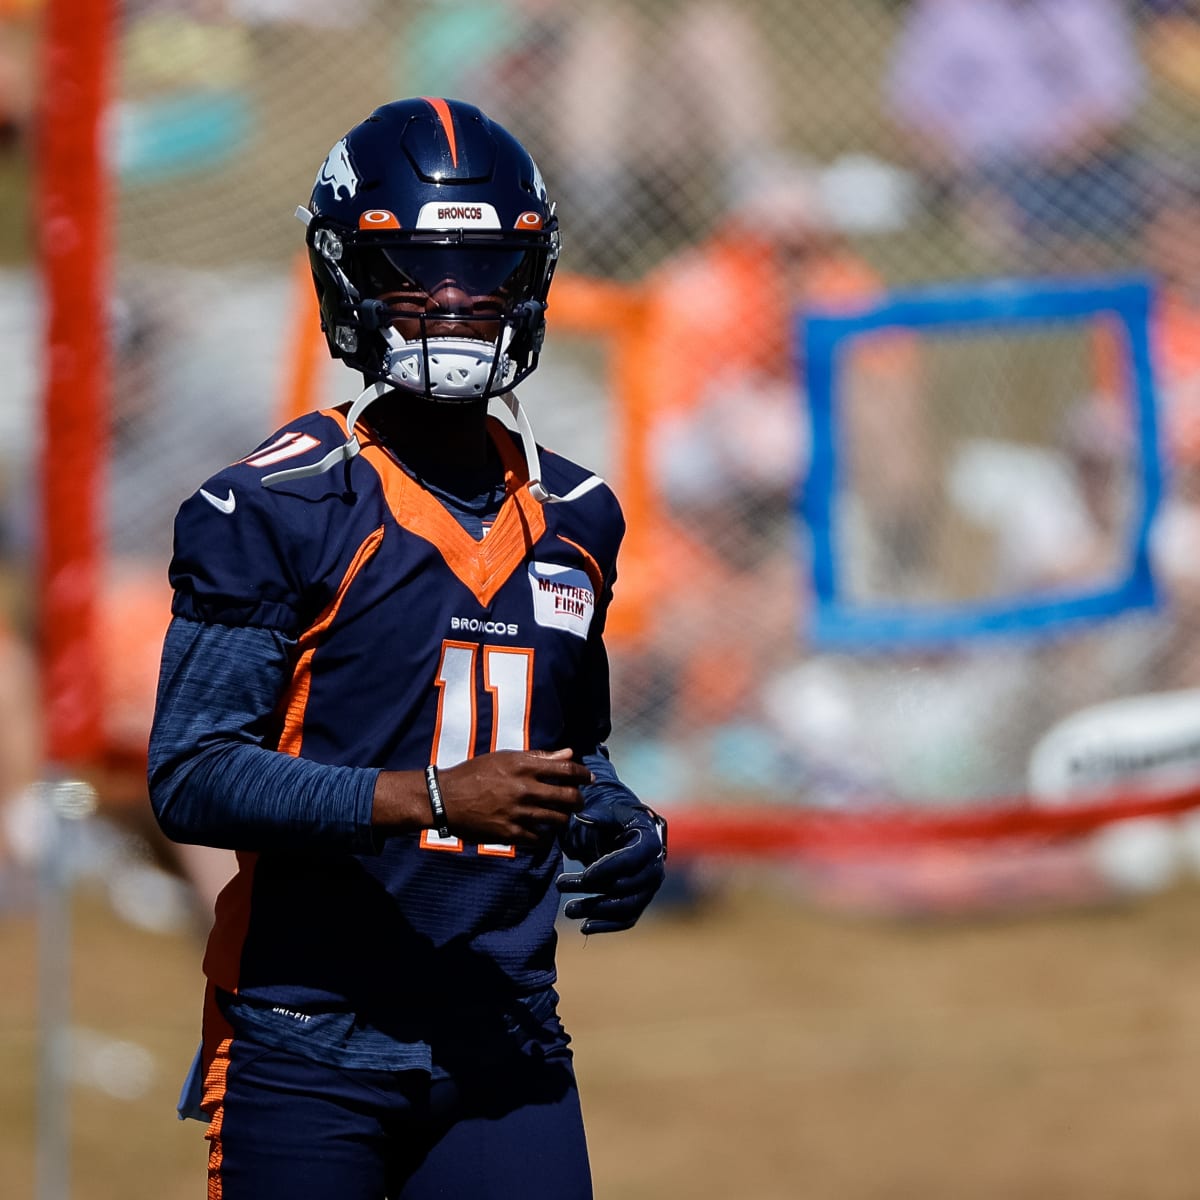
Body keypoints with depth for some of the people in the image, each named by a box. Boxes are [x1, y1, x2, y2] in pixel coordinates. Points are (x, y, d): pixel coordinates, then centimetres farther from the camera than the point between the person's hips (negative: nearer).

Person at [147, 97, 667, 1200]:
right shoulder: (273, 511, -7)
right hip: (308, 1045, -4)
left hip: (503, 1040, 4)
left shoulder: (575, 519, 12)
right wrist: (434, 798, -22)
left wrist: (624, 831, 4)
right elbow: (192, 778, -14)